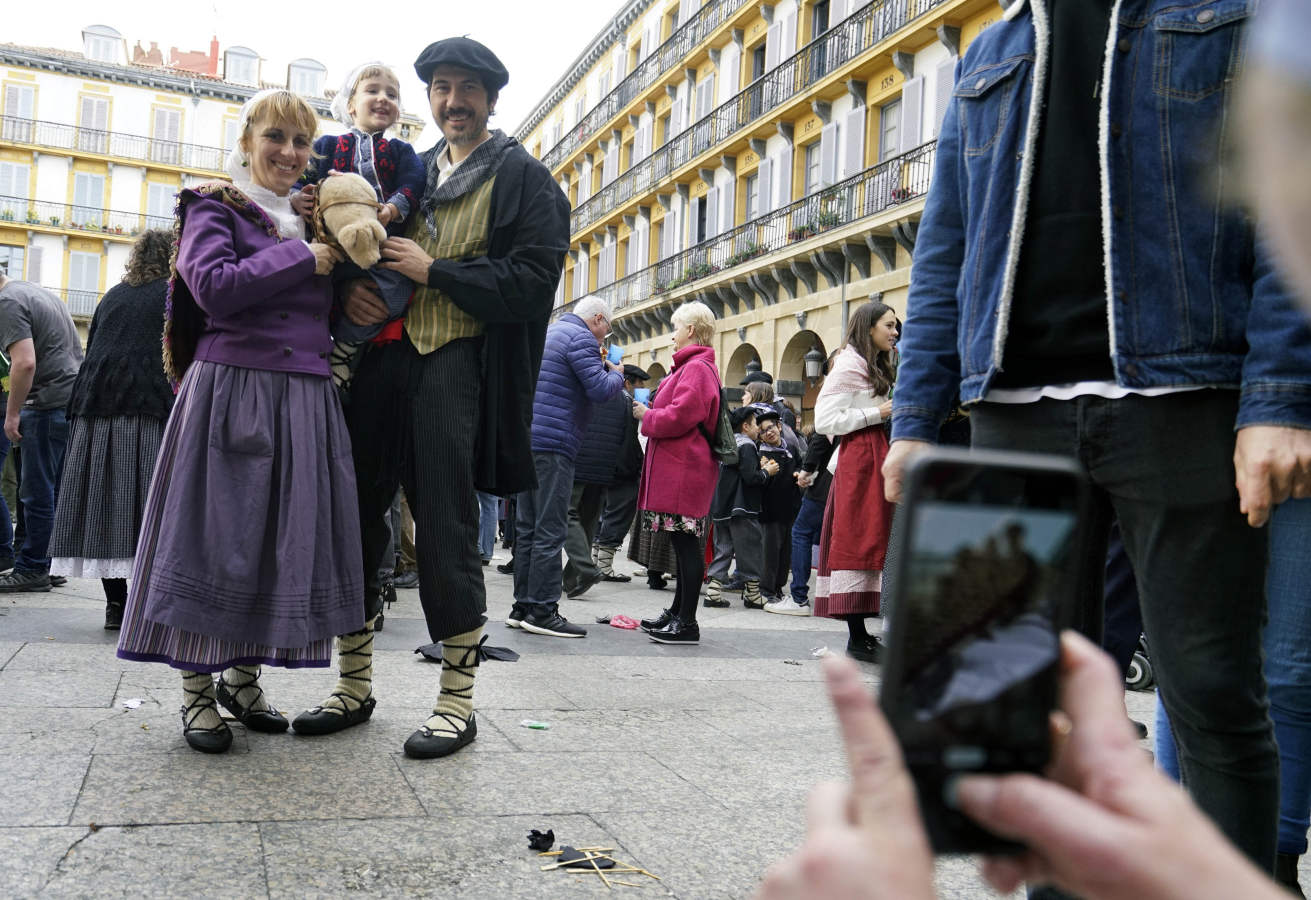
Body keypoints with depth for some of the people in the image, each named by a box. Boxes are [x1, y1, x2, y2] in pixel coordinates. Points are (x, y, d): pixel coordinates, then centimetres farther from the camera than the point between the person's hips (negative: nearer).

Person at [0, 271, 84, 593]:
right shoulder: (40, 292, 21)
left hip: (49, 405, -9)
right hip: (75, 397, 9)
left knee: (36, 492, -2)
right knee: (54, 491, 13)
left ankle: (32, 569, 4)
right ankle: (51, 563, 18)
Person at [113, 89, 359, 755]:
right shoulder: (213, 206, 3)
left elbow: (332, 310, 23)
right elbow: (214, 286, -14)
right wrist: (301, 259, -9)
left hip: (304, 400, 6)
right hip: (231, 391, -5)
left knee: (279, 539, 8)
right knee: (215, 534, -2)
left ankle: (242, 678, 23)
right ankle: (196, 691, 11)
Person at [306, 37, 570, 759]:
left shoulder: (525, 180, 5)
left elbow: (532, 280, -8)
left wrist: (433, 271, -10)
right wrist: (349, 287, 3)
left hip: (457, 365, -6)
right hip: (382, 355, 6)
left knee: (445, 530, -7)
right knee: (351, 515, 6)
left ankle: (458, 703, 5)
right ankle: (354, 686, 20)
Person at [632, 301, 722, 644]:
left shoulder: (697, 368, -13)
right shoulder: (691, 366, 21)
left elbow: (679, 417, -21)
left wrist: (646, 416, -7)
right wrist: (651, 413, 14)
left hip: (685, 471, -11)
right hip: (676, 469, 11)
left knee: (687, 544, -8)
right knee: (684, 544, 15)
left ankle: (687, 623, -4)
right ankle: (678, 612, 24)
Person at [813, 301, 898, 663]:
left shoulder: (875, 368, 22)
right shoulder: (848, 365, -7)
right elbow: (825, 420, -16)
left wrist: (894, 413, 13)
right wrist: (878, 413, -14)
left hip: (877, 457, 10)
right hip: (858, 459, -10)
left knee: (870, 542, 7)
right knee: (857, 541, -9)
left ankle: (861, 633, 10)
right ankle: (857, 636, -7)